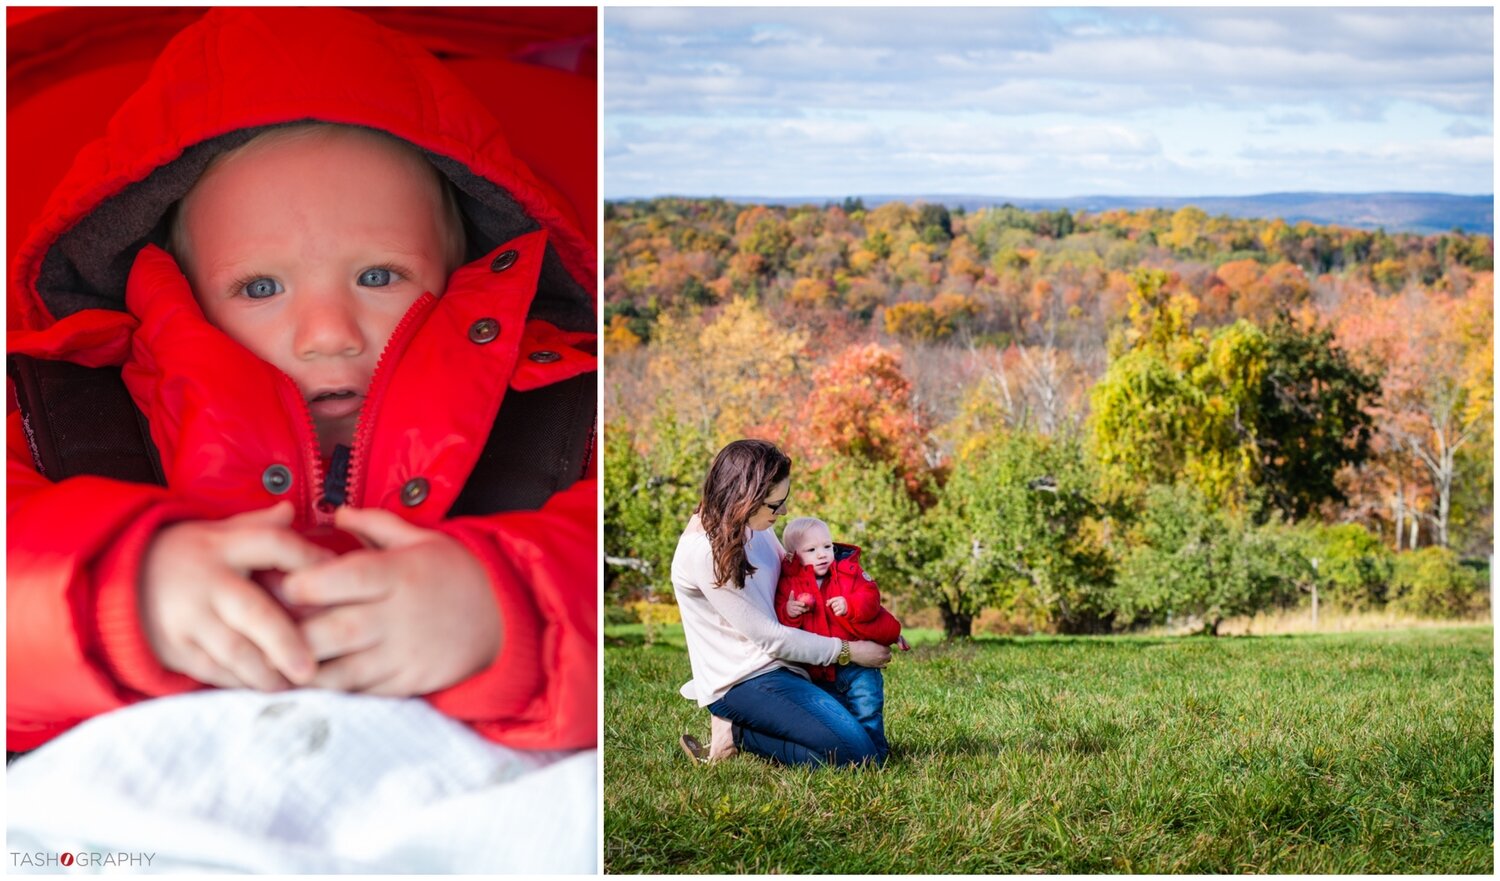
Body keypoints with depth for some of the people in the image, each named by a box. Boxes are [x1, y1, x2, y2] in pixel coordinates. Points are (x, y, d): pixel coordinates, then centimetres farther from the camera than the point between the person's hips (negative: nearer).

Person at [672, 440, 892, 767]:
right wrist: (847, 651, -9)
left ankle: (735, 729, 7)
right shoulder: (704, 552, -21)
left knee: (874, 748, 7)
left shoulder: (751, 526, 4)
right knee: (857, 752, -21)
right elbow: (768, 637, -17)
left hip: (772, 666, 9)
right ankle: (734, 735, -7)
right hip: (742, 681, -9)